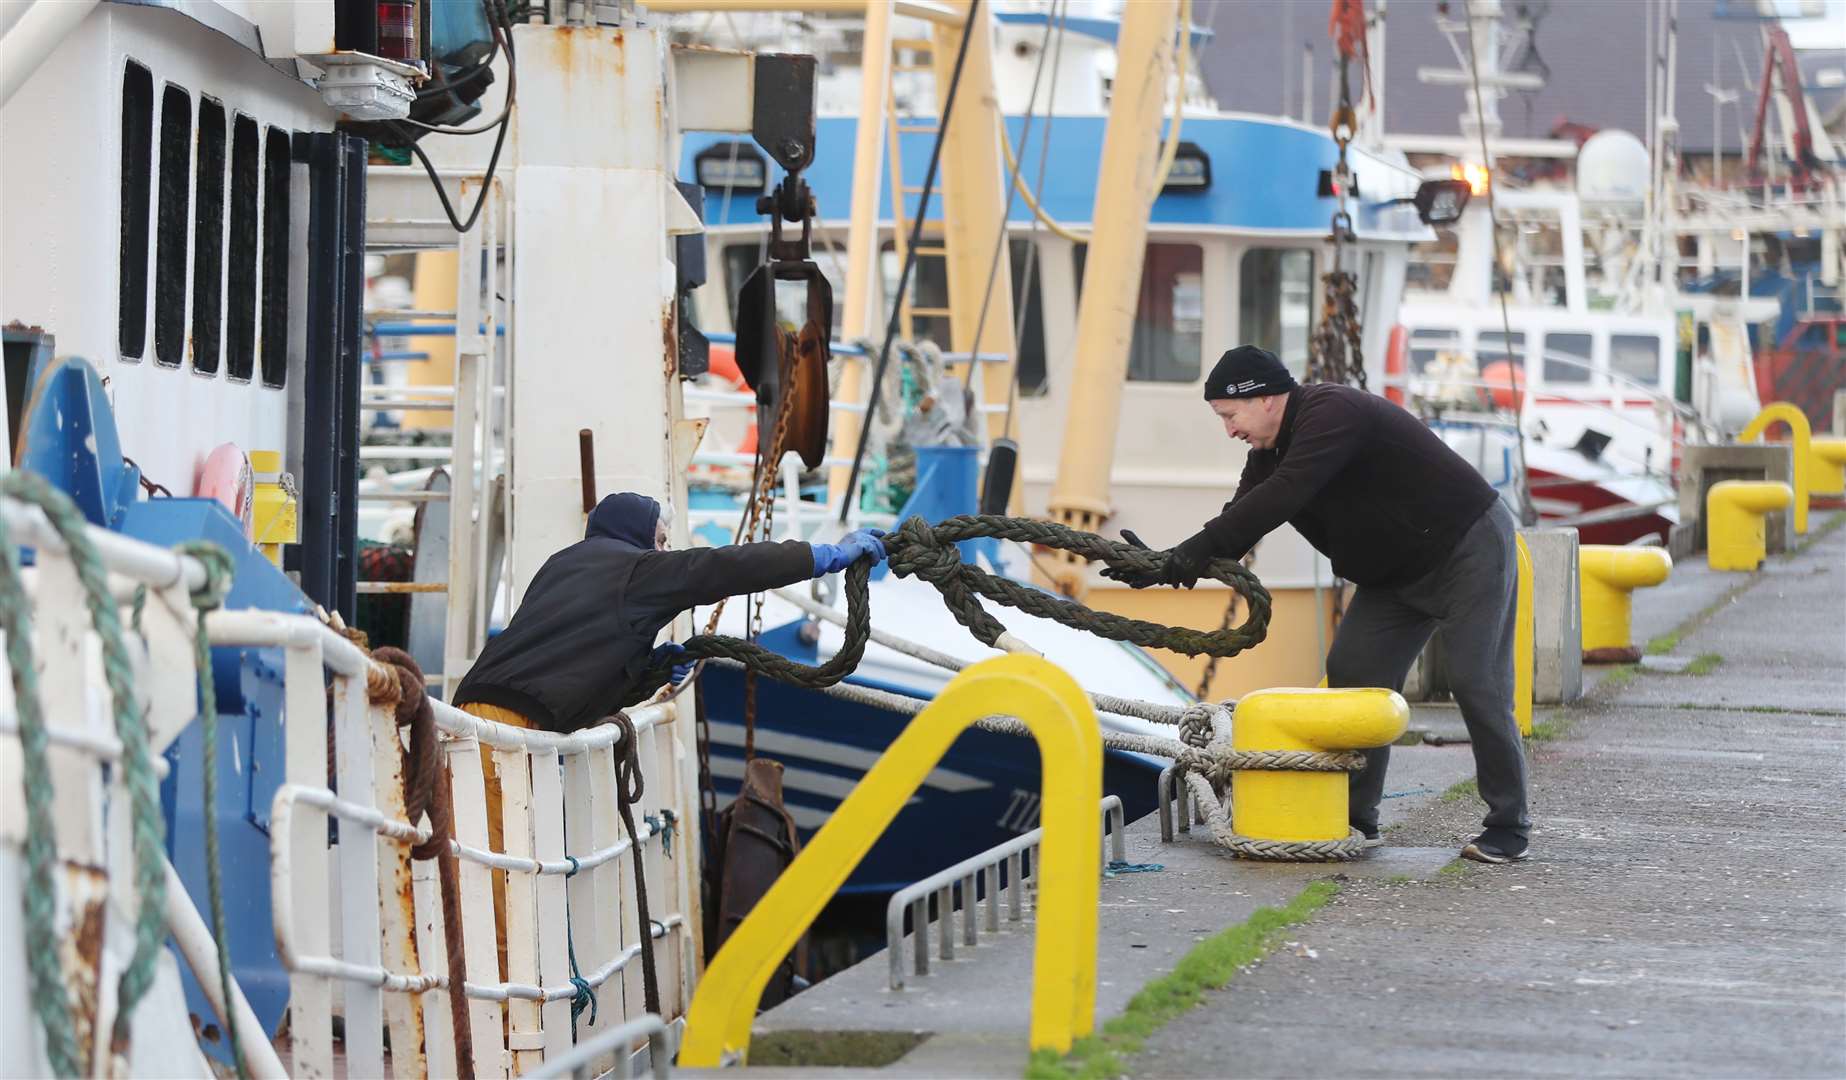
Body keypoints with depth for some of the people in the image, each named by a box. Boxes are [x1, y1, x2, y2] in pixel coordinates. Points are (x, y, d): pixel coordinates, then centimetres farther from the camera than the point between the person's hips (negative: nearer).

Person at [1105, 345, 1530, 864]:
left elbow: (1281, 497, -38)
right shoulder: (1272, 448, 2)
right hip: (1396, 570, 9)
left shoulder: (1333, 413, -28)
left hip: (1470, 549, -9)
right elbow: (1240, 520, -4)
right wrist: (1169, 564, -20)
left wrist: (1191, 552, -40)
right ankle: (1356, 818, 6)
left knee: (1476, 686, -10)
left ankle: (1508, 828, -2)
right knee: (1352, 673, 1)